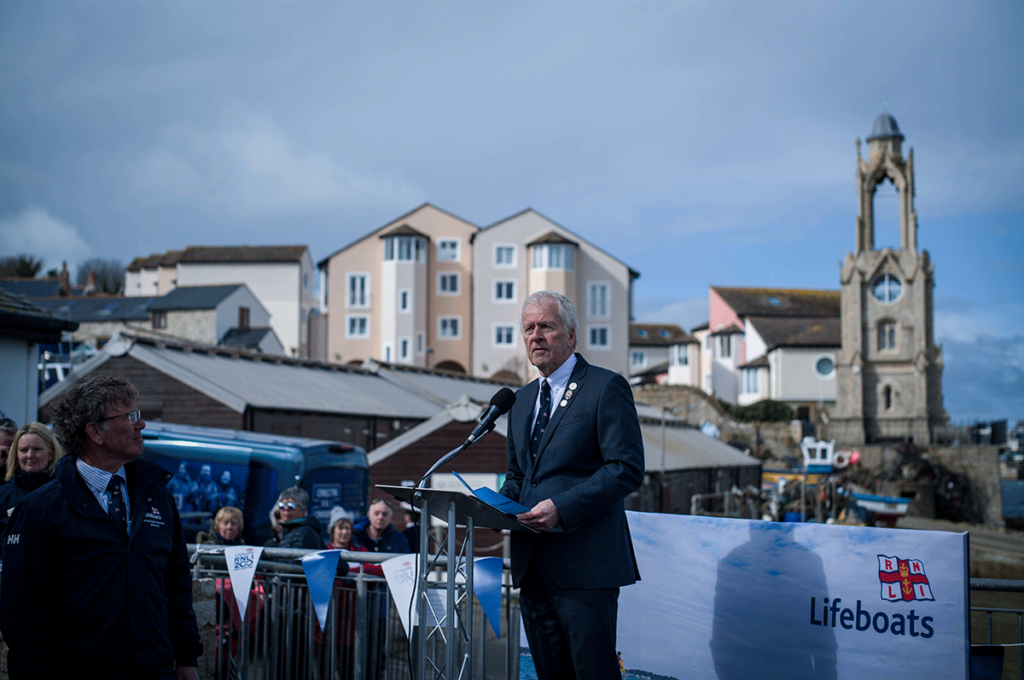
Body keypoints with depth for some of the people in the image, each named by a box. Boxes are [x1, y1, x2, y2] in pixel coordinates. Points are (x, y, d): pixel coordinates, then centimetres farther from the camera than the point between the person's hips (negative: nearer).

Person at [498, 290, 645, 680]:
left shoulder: (606, 388, -4)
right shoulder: (522, 400, 20)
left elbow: (627, 469, -13)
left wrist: (561, 507, -22)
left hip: (584, 562, -7)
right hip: (532, 565, 7)